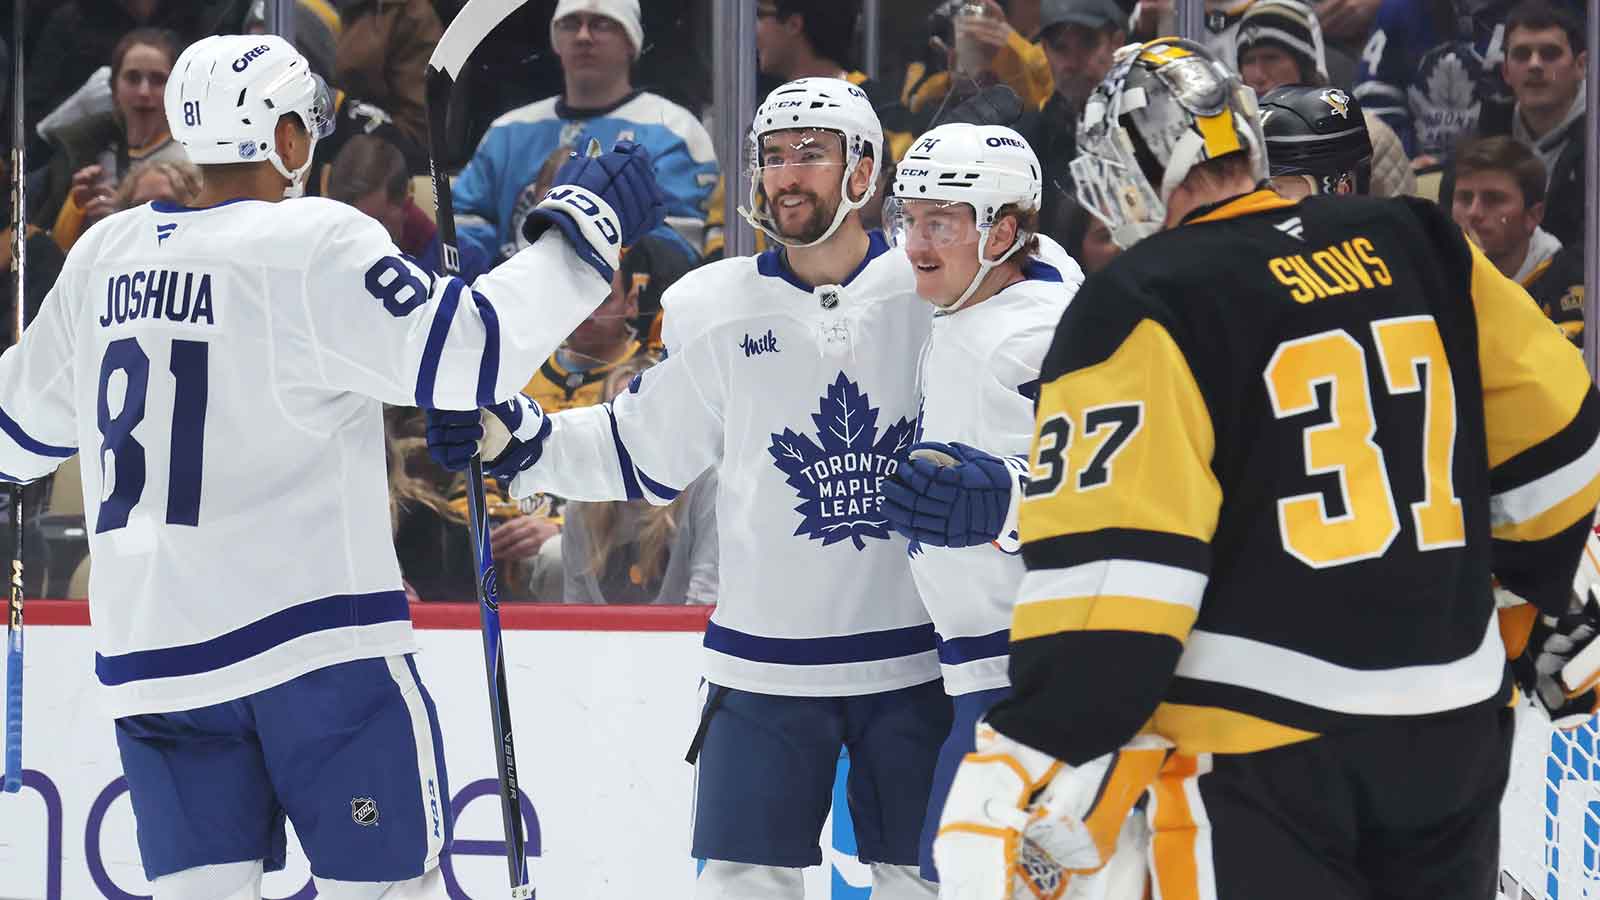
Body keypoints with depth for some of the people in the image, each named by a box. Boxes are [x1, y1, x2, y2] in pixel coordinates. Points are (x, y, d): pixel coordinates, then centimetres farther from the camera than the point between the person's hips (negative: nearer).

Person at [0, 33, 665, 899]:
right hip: (312, 633, -6)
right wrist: (582, 229, -6)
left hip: (150, 651, 6)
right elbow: (467, 353, -16)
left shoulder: (104, 254, 9)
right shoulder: (314, 245, -10)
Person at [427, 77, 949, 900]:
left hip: (913, 654, -1)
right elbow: (643, 453, 10)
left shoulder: (930, 292, -3)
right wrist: (513, 439, 1)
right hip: (767, 666, 1)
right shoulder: (714, 307, 1)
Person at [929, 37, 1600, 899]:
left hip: (1264, 761, -6)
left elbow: (1111, 556, -17)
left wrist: (1032, 777, -17)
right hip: (1456, 735, 6)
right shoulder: (1419, 249, 8)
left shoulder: (1146, 303, -10)